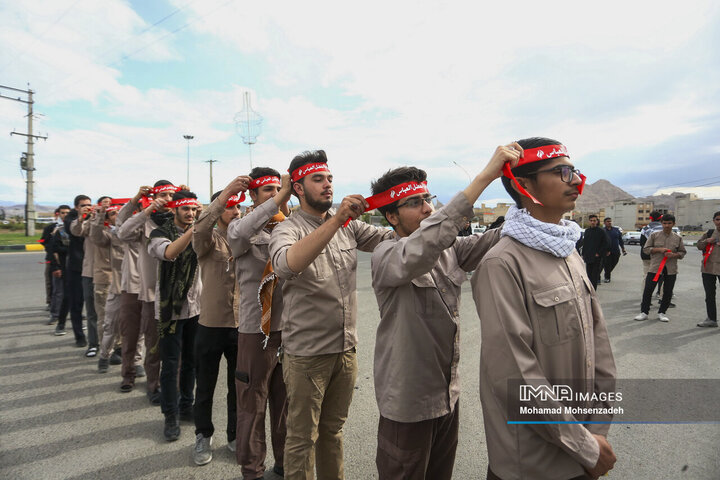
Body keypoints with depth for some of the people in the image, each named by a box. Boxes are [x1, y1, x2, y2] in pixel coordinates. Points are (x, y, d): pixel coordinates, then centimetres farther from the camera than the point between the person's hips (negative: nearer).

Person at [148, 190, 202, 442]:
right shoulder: (160, 233, -6)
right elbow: (169, 252, -28)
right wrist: (193, 230, -37)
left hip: (195, 306, 4)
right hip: (170, 308, -4)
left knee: (190, 361, 14)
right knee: (170, 364, 3)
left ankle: (186, 406, 31)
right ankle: (171, 416, 16)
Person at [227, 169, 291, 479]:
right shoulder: (241, 227, -6)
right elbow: (238, 234, -30)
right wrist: (280, 198, -32)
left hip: (289, 327, 4)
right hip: (255, 329, -4)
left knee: (286, 401, 18)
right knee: (252, 404, 10)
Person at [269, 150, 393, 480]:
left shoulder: (348, 224, 3)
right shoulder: (287, 230, -12)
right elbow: (287, 264, -34)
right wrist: (336, 220, -39)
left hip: (346, 348, 5)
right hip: (306, 353, -5)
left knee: (333, 428, 24)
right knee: (303, 437, 12)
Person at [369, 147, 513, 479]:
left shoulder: (448, 249, 3)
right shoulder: (385, 256, -19)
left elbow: (494, 241, -7)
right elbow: (422, 248, -39)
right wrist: (484, 177, -39)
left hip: (448, 395, 7)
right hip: (408, 403, -6)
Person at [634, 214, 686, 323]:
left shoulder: (678, 238, 7)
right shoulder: (654, 235, 2)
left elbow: (682, 252, 11)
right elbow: (646, 249, 2)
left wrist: (674, 255, -10)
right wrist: (659, 249, -13)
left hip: (671, 269, 2)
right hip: (655, 267, -2)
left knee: (668, 292, 6)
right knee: (648, 290, -2)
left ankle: (662, 312, 21)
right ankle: (644, 312, 8)